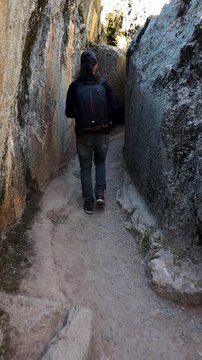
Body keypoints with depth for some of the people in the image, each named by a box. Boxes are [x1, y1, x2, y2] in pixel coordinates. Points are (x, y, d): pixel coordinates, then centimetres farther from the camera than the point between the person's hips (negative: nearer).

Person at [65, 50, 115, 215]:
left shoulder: (74, 86, -6)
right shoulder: (105, 84, -6)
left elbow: (69, 112, -1)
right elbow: (113, 109, -3)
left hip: (83, 134, 0)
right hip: (102, 133, 1)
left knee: (85, 168, 13)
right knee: (100, 162, 25)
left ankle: (89, 203, 16)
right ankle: (100, 193, 11)